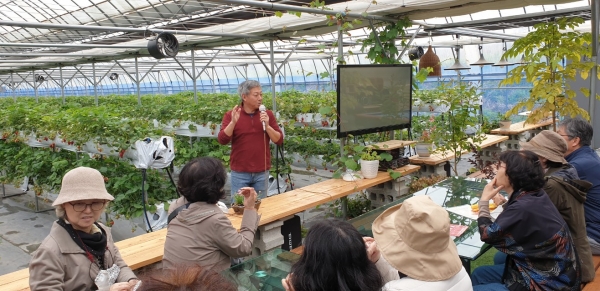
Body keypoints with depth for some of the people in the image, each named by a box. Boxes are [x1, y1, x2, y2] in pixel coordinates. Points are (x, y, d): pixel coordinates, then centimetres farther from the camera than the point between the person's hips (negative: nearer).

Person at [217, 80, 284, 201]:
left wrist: (267, 125, -15)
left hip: (262, 173, 2)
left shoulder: (267, 114, 2)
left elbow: (279, 140, 0)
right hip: (240, 173, -2)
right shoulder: (231, 115, -2)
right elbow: (222, 140, -11)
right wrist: (233, 122, -24)